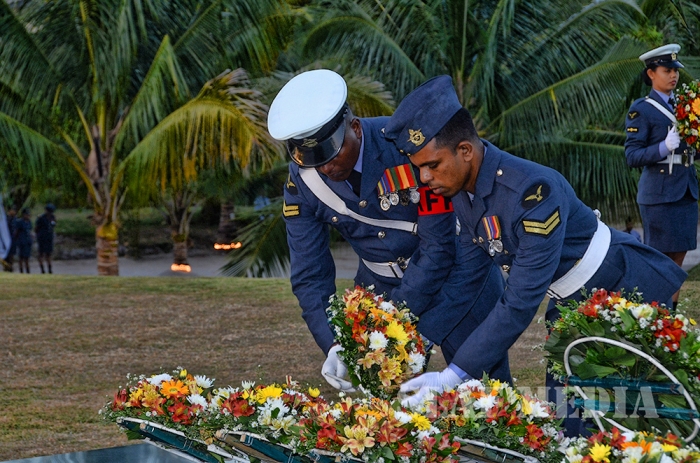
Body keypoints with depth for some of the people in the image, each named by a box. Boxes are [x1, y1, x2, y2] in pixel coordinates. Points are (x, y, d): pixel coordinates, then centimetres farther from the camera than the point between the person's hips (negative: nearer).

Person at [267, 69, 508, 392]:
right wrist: (333, 346, -23)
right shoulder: (302, 182, -15)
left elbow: (438, 247, -25)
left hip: (456, 266, -3)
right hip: (381, 280, 4)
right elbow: (309, 275, -10)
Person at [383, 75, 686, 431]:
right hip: (570, 305, 8)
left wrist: (457, 374, -37)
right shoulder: (460, 191, -9)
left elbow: (521, 302, -36)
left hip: (626, 291, -8)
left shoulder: (532, 190, -35)